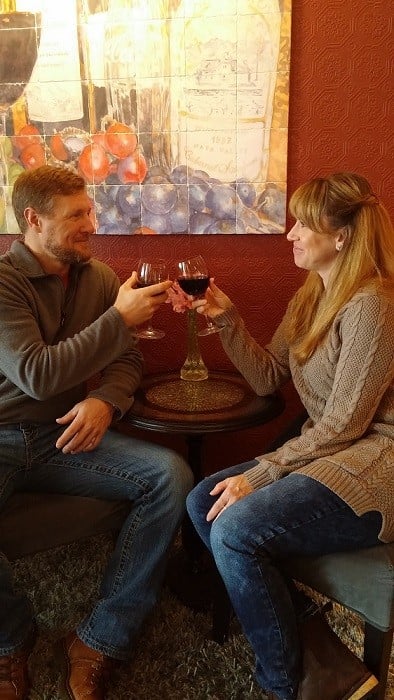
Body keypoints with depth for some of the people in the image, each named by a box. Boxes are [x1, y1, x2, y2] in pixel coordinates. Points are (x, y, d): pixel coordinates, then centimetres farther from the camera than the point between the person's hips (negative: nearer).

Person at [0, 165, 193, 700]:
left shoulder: (99, 278, 5)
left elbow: (128, 359, 8)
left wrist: (106, 400, -14)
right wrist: (120, 318, -22)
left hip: (66, 435, 4)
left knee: (171, 475, -19)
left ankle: (98, 642, -7)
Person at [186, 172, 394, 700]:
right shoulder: (310, 297, 11)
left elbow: (345, 422, -20)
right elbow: (267, 379, 10)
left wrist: (260, 473, -19)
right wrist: (226, 318, 0)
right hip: (324, 453, 9)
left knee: (235, 529, -24)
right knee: (202, 502, -3)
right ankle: (306, 630, 1)